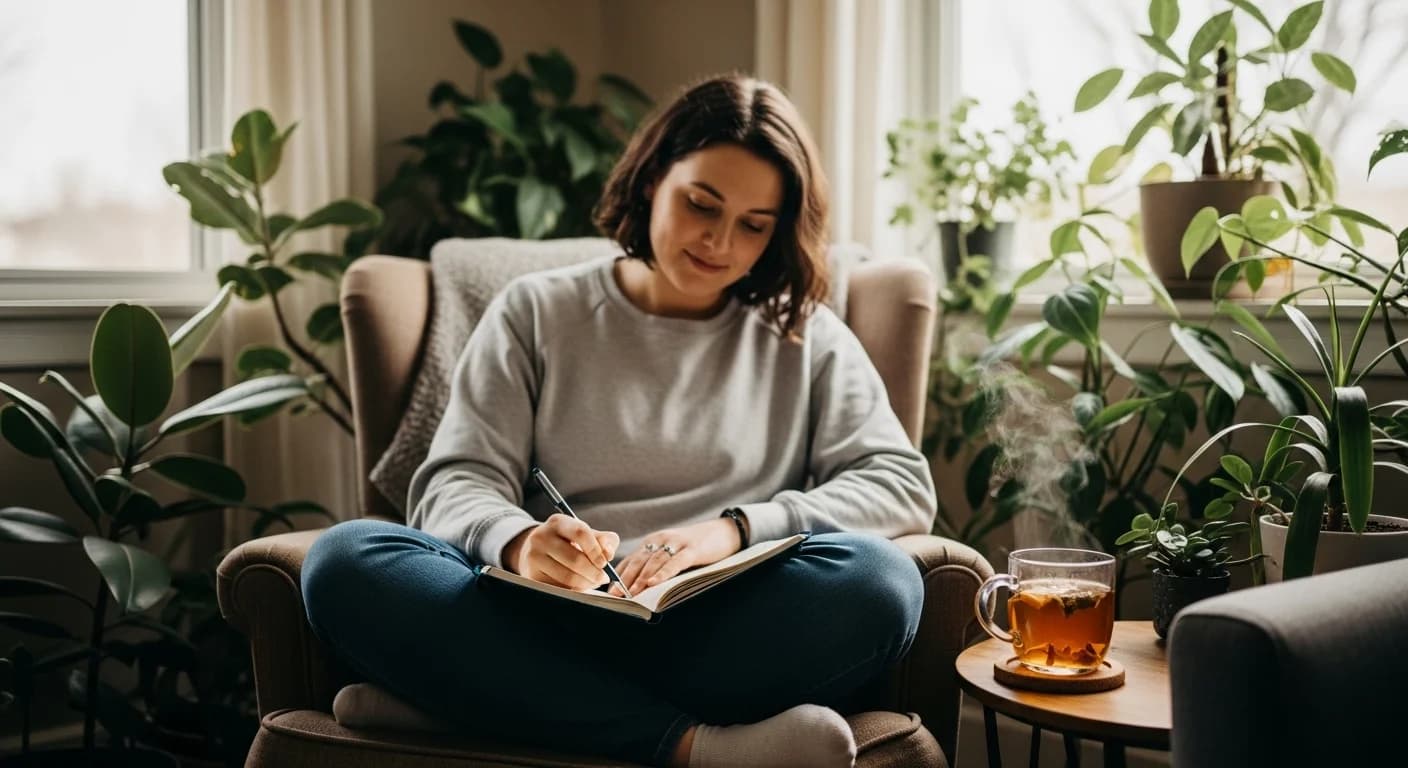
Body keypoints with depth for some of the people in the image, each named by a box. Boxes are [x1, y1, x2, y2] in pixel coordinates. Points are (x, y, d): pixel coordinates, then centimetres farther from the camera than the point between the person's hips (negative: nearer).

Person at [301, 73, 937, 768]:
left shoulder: (805, 337, 16)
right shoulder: (538, 313, 14)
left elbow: (902, 485, 4)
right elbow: (454, 486, 5)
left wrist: (736, 530, -14)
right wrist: (518, 543, -20)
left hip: (721, 636, 0)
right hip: (548, 635, 1)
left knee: (879, 579, -30)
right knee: (344, 561, -26)